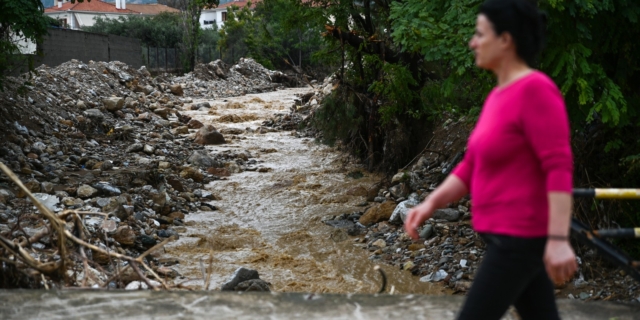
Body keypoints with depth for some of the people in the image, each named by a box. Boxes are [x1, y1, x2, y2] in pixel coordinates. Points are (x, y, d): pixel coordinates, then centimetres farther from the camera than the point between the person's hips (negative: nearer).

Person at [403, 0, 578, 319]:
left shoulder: (536, 90, -18)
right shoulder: (499, 96, 12)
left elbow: (559, 168, -23)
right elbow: (472, 166, 15)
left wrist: (558, 239, -28)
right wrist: (430, 203, 3)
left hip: (521, 236, -10)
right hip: (506, 232, 10)